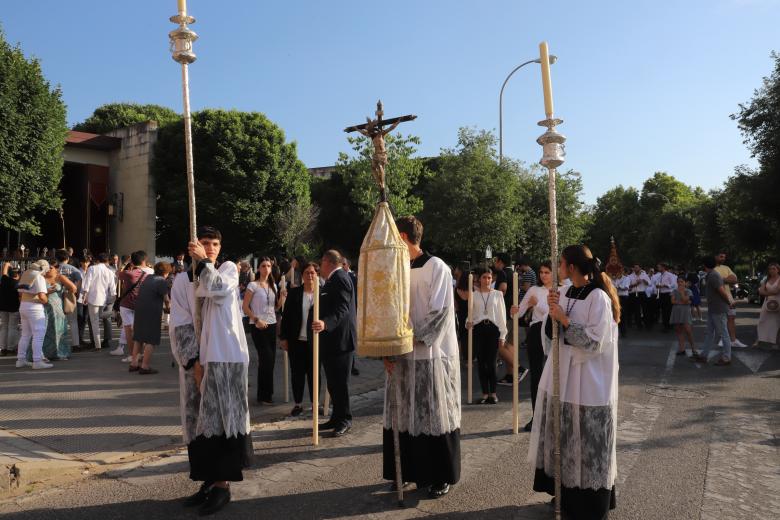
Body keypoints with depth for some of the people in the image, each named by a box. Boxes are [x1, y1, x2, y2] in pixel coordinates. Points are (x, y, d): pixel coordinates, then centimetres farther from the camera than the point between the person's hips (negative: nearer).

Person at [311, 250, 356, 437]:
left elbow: (341, 309, -26)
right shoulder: (335, 279, 18)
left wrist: (326, 323, -39)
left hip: (340, 339, -10)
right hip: (333, 340, 10)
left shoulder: (339, 278, -15)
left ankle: (345, 420, 7)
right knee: (333, 381, 13)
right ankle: (337, 418, 21)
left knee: (339, 382, -3)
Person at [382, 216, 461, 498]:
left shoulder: (436, 267, -8)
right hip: (401, 356, 6)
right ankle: (411, 470, 24)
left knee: (435, 414, 2)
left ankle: (441, 476, 14)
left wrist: (414, 339, -14)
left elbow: (441, 311, -12)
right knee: (404, 416, 10)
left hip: (432, 355, -6)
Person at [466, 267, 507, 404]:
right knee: (481, 362, 3)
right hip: (478, 329, 1)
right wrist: (468, 322, -14)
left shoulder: (497, 294, 7)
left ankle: (493, 393, 7)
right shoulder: (473, 295, 8)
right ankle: (485, 393, 12)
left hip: (493, 328, -1)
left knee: (491, 362, -5)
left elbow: (502, 315, 7)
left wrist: (502, 335, 3)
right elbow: (470, 313, 8)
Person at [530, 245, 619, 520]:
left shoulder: (598, 297, -14)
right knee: (563, 440, 13)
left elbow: (595, 342, -18)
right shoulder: (563, 293, 7)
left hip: (588, 383, -7)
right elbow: (551, 337, 7)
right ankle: (566, 495, 28)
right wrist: (552, 313, -10)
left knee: (586, 444, 2)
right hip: (561, 376, 7)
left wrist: (564, 319, -18)